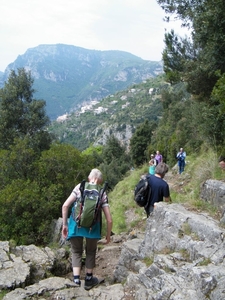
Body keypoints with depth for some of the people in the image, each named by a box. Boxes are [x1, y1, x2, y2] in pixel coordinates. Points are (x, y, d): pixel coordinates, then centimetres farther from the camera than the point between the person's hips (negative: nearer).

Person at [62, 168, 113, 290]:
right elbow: (109, 220, 3)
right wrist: (108, 235, 17)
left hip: (76, 224, 0)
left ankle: (76, 279, 16)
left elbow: (65, 205, -4)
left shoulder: (80, 187, 5)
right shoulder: (102, 193, 6)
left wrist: (64, 224, 5)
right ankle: (88, 280, 35)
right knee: (91, 251, 25)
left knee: (76, 251, 23)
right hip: (92, 226, 0)